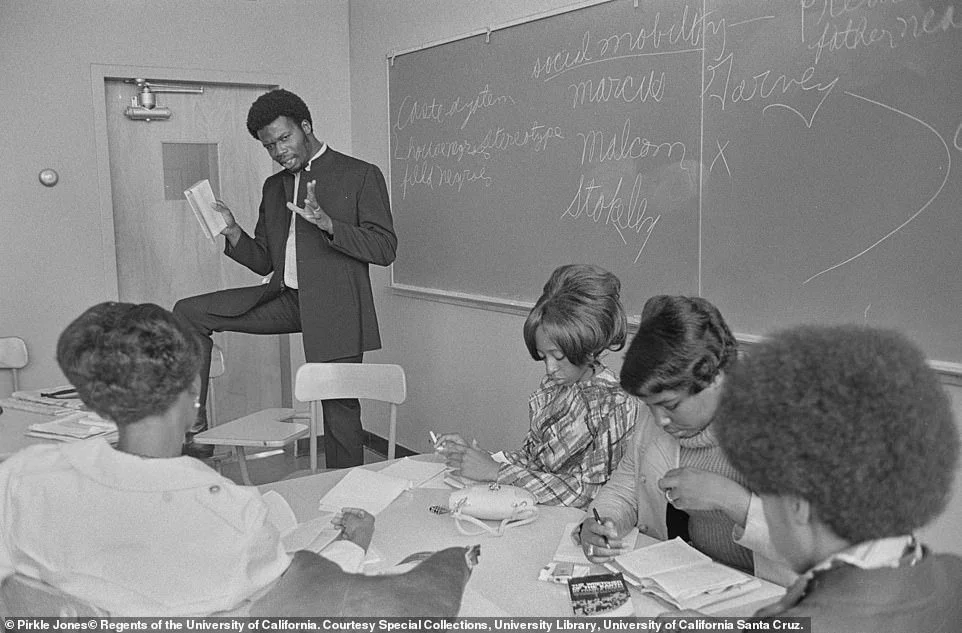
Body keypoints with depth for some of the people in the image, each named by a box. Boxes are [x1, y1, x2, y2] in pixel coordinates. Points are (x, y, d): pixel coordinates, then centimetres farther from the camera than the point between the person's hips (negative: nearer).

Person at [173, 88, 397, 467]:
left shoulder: (361, 176, -2)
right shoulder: (274, 186, 17)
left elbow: (385, 248, -9)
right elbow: (263, 262, 19)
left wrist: (327, 223, -22)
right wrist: (233, 232, -1)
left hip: (334, 307, -6)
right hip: (284, 298, 6)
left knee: (340, 411, -3)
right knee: (188, 312, -3)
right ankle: (193, 430, -1)